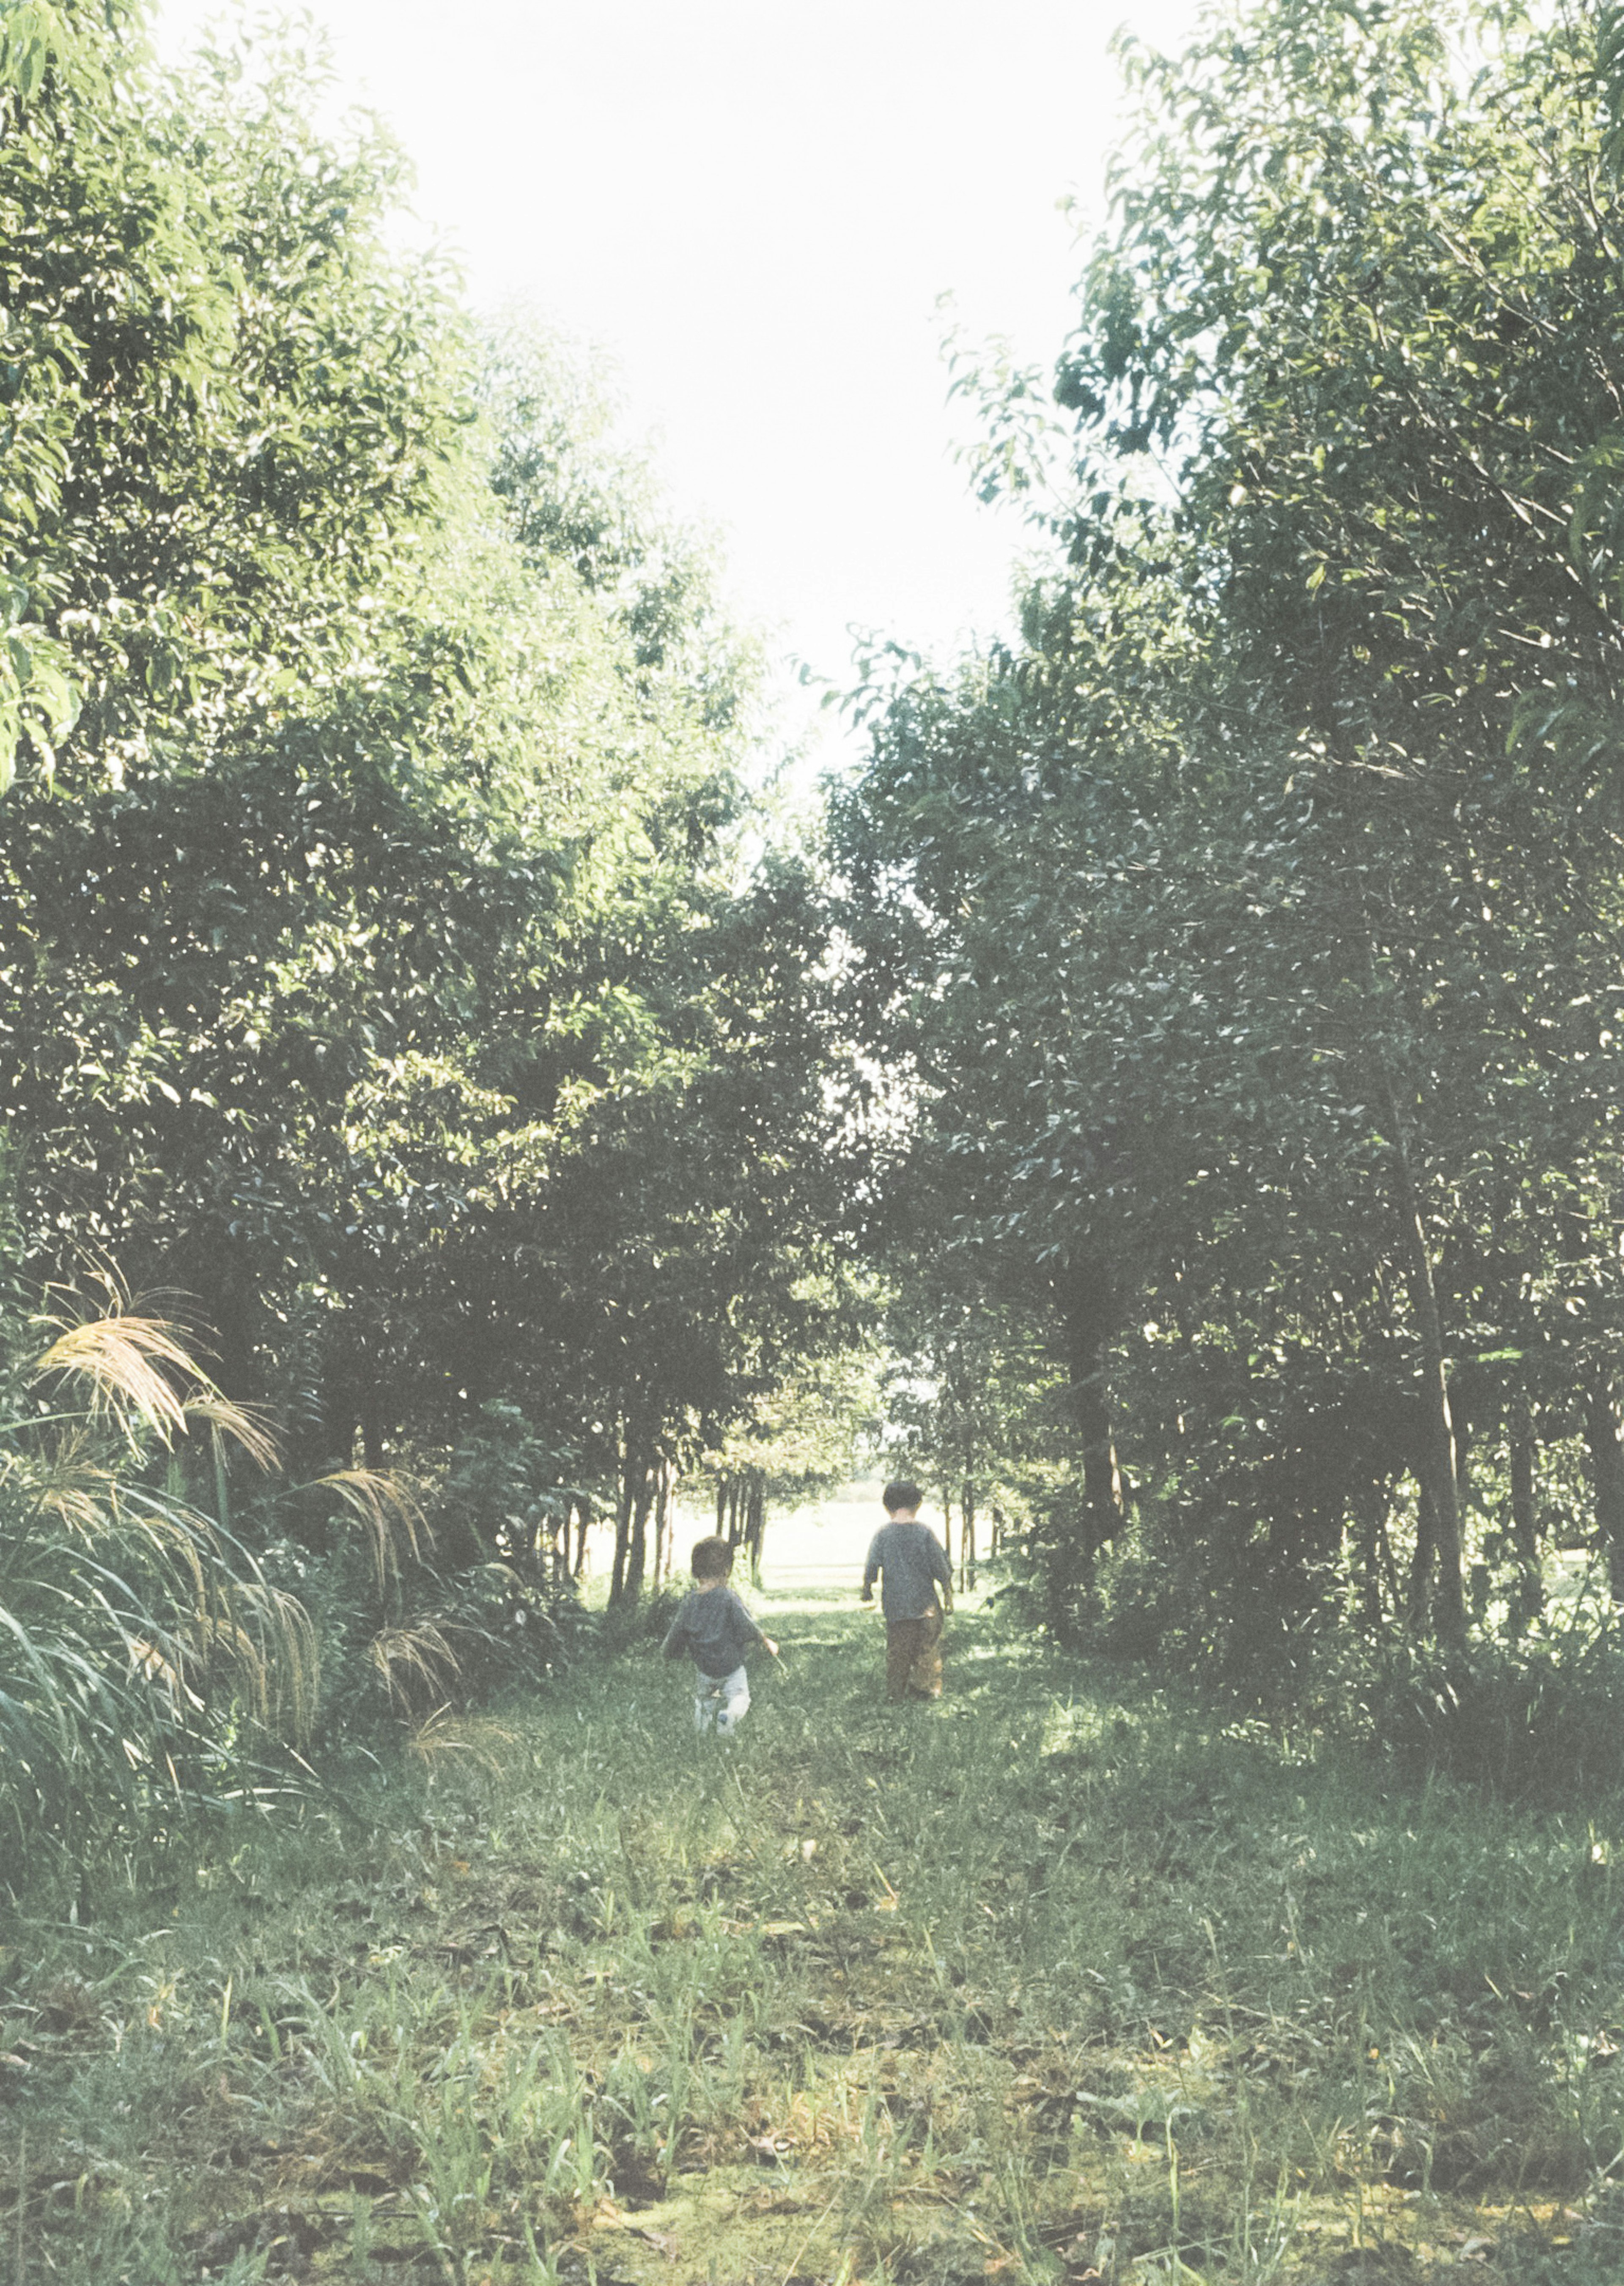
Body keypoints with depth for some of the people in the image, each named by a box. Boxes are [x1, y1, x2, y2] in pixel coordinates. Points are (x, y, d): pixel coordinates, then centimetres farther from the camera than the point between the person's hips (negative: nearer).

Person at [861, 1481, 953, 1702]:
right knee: (928, 1646, 12)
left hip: (894, 1603, 1)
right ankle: (925, 1686, 12)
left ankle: (895, 1690, 12)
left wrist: (867, 1590, 15)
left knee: (897, 1647, 11)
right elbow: (940, 1567, -3)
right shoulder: (924, 1532, -7)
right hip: (925, 1601, -1)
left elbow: (871, 1566, -2)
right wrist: (948, 1593, 7)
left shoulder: (883, 1534, -5)